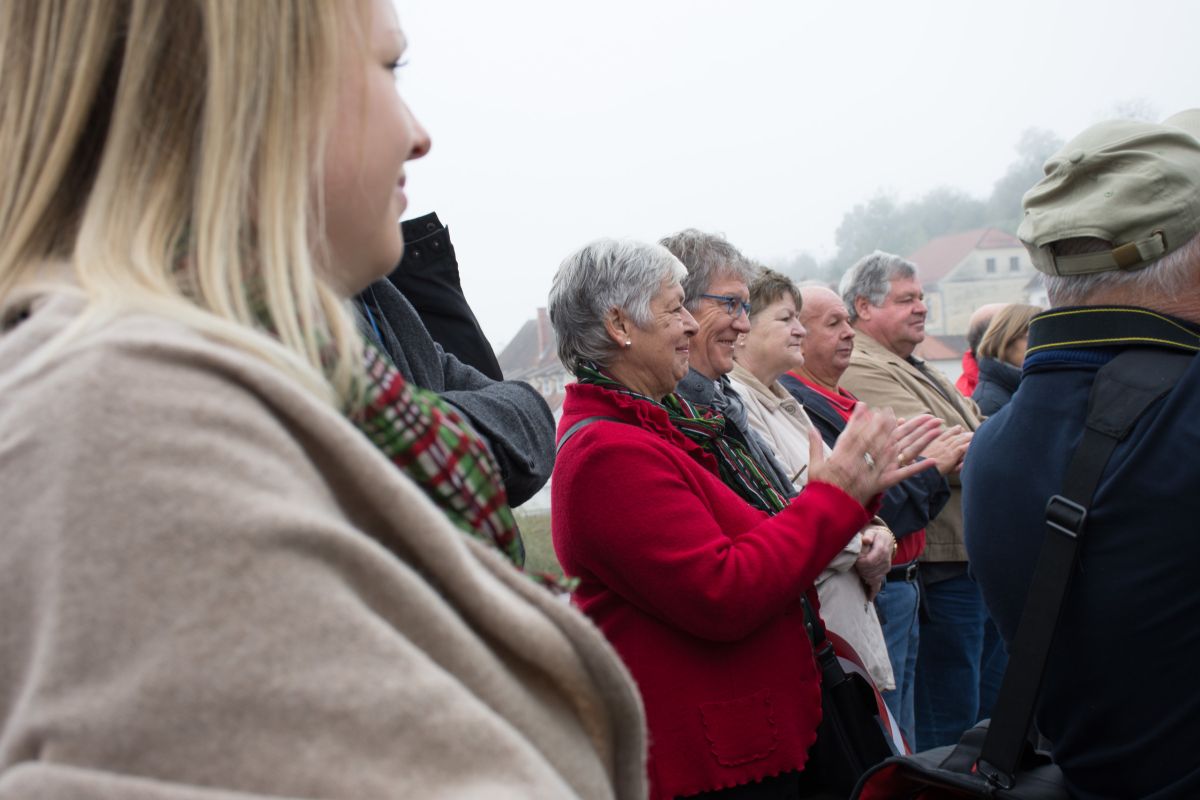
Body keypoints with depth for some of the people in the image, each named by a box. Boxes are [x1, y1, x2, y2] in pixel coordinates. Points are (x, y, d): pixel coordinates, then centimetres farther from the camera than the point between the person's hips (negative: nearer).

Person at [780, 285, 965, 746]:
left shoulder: (845, 402, 16)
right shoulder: (797, 407, -17)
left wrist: (942, 466, 4)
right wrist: (928, 467, -14)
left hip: (900, 586, 10)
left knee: (901, 742, 18)